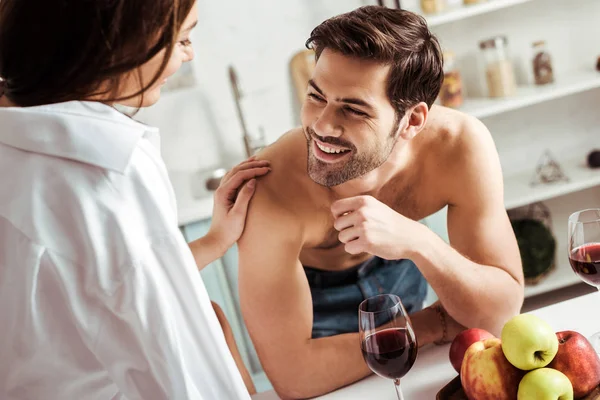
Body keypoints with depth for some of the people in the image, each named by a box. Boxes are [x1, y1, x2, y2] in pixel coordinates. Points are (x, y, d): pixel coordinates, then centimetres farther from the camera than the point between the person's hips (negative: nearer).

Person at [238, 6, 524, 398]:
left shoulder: (463, 144, -33)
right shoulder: (270, 192, -41)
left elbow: (502, 311, -28)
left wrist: (416, 241, -47)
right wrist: (436, 325, -30)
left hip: (399, 271, 4)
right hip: (312, 292, -4)